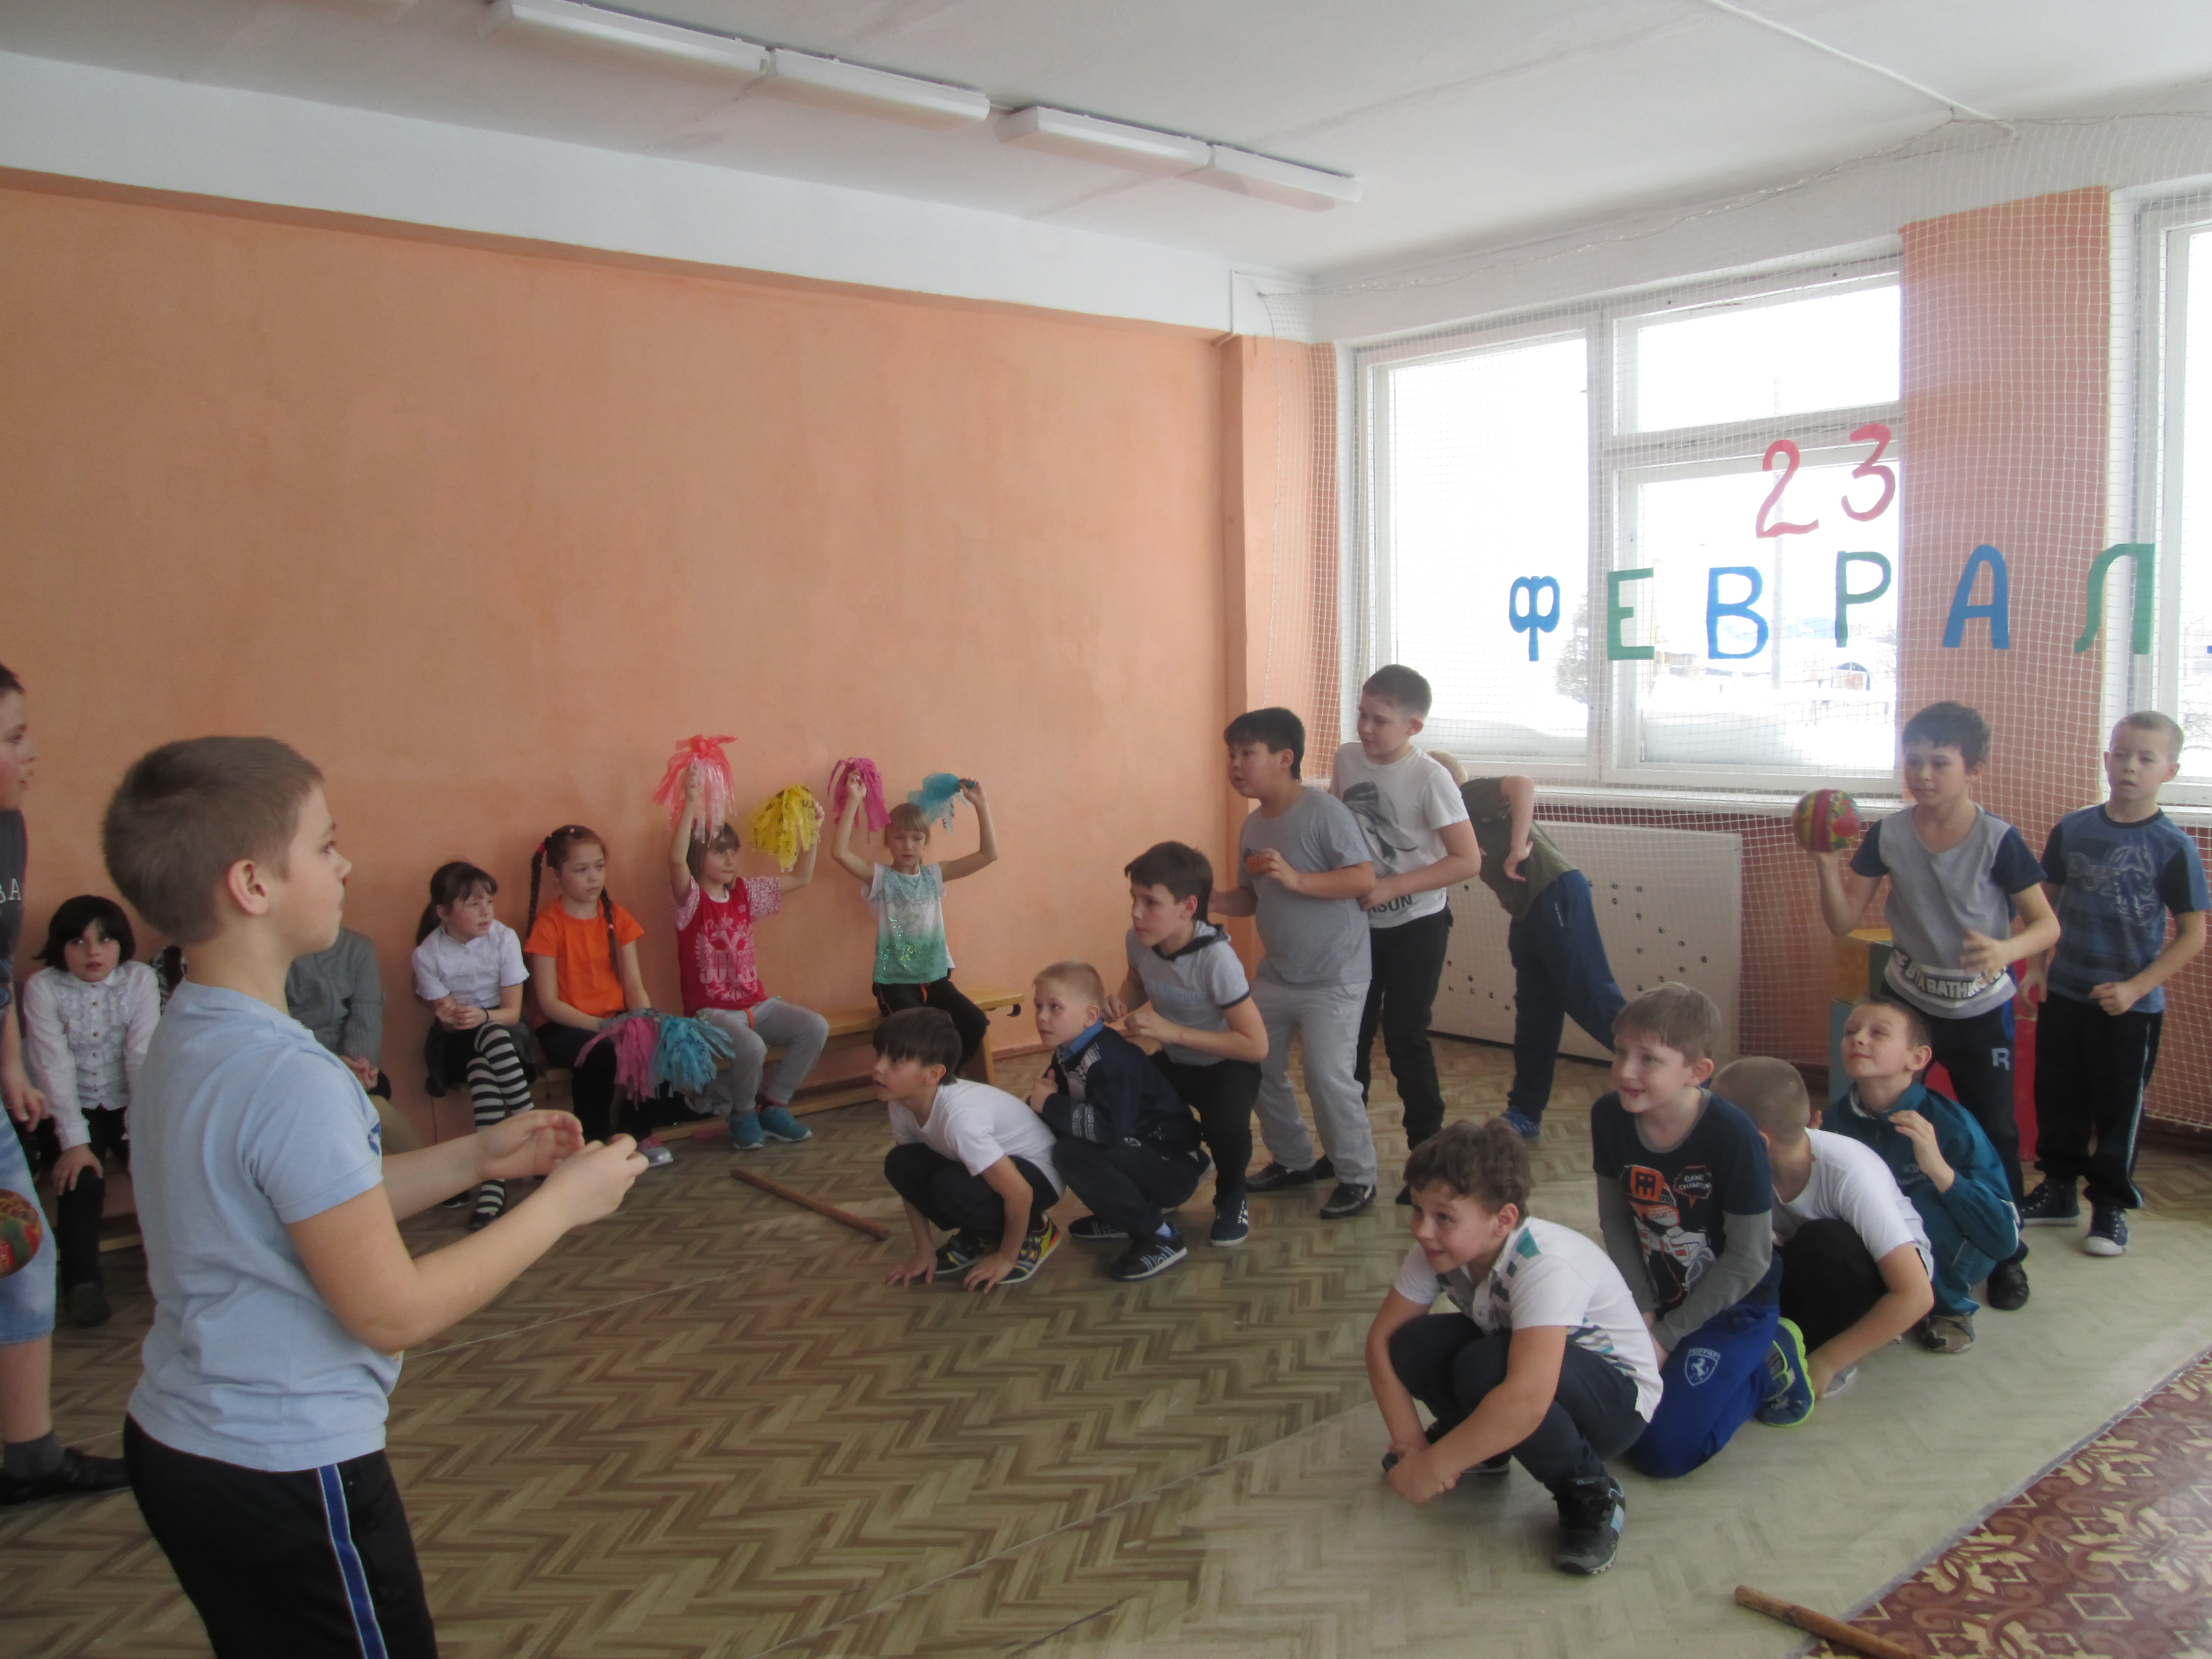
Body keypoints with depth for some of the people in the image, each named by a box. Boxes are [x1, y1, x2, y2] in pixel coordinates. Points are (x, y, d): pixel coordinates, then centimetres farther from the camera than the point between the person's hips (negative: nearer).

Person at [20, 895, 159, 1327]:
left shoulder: (140, 980, -7)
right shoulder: (42, 988, -10)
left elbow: (143, 1059, -13)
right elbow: (54, 1067, -15)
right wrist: (74, 1141, -21)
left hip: (125, 1104, 1)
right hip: (70, 1109, -1)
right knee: (82, 1179, -22)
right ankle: (82, 1282, -6)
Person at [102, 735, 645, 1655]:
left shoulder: (184, 1039, 2)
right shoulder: (290, 1079, -28)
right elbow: (392, 1311, -24)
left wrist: (476, 1157, 6)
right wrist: (561, 1202, -16)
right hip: (286, 1476, -9)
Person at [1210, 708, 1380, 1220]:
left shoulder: (1323, 811, -17)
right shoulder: (1253, 824, 6)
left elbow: (1364, 879, -21)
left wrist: (1297, 878, -30)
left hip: (1332, 978, -8)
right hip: (1276, 972, 8)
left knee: (1328, 1076, -8)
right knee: (1259, 1067, 11)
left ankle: (1357, 1177, 12)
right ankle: (1294, 1161, 31)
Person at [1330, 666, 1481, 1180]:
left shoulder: (1430, 778, -20)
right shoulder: (1347, 758, -4)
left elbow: (1467, 861, -21)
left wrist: (1391, 887, -24)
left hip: (1416, 926, -5)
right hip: (1360, 921, 5)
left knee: (1404, 1036, -1)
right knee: (1352, 1032, 13)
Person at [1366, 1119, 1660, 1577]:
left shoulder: (1546, 1265, -35)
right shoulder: (1439, 1249, -14)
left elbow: (1527, 1400, -45)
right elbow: (1382, 1337, -8)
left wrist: (1432, 1467, -37)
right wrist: (1410, 1441, -17)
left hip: (1617, 1399, -6)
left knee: (1485, 1367, -36)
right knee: (1413, 1344, -21)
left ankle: (1589, 1493, -12)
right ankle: (1483, 1445, 9)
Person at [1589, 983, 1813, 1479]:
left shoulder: (1732, 1136, -27)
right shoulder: (1609, 1117, -13)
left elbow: (1748, 1260, -19)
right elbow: (1615, 1218, -1)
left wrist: (1667, 1336, -15)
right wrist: (1644, 1309, -10)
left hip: (1732, 1306, -5)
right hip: (1656, 1297, 5)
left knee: (1661, 1450, -14)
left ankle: (1766, 1370, 9)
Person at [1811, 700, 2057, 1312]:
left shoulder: (1998, 840, -14)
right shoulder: (1887, 835, -6)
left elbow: (2047, 924, -11)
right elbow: (1843, 922, -5)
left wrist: (2006, 950, -32)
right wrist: (1827, 864, -22)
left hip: (1980, 1010, -2)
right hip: (1905, 999, 2)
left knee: (1994, 1130, 5)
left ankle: (2007, 1255, 23)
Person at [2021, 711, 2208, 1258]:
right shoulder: (2072, 829, 0)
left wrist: (2135, 987, -17)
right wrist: (2038, 967, 3)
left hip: (2131, 1007, -3)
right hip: (2064, 994, 3)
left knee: (2119, 1108, 9)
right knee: (2057, 1097, 13)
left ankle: (2111, 1205, 25)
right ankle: (2059, 1191, 30)